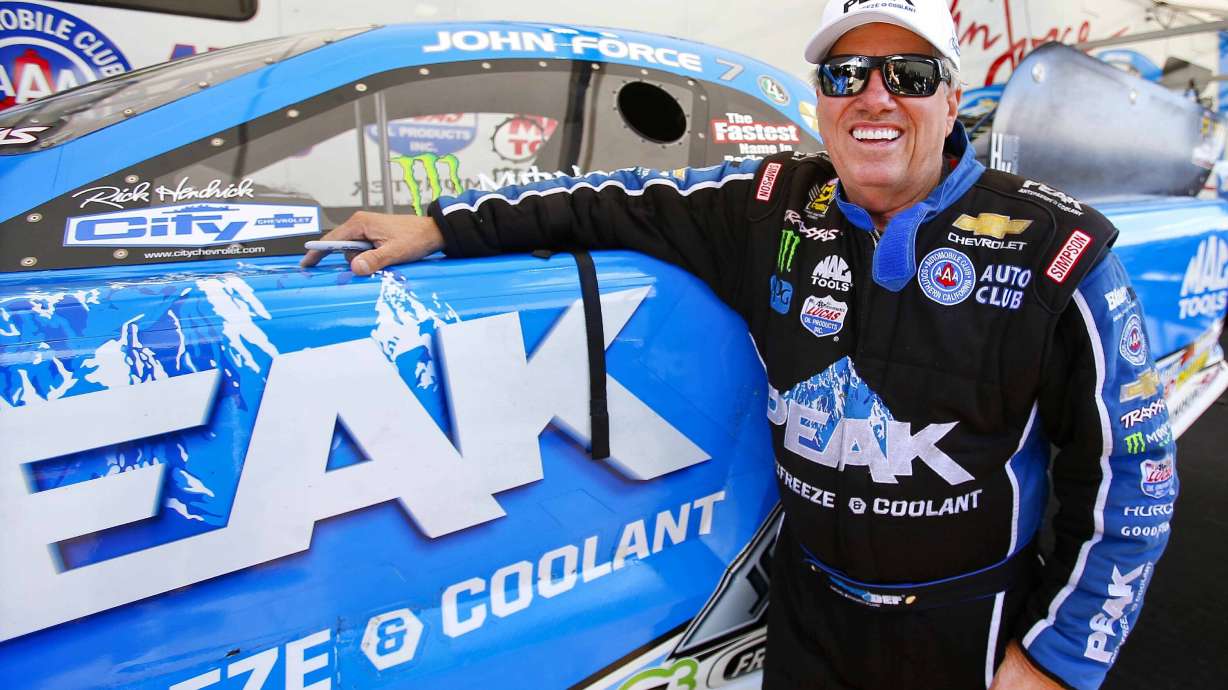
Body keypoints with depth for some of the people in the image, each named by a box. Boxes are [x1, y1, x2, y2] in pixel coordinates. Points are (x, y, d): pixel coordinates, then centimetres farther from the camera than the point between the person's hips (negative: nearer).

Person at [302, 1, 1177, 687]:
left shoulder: (1054, 248, -15)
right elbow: (621, 203, 1)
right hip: (807, 603, 3)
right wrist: (443, 225, -1)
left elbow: (1129, 472, -9)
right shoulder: (774, 207, -6)